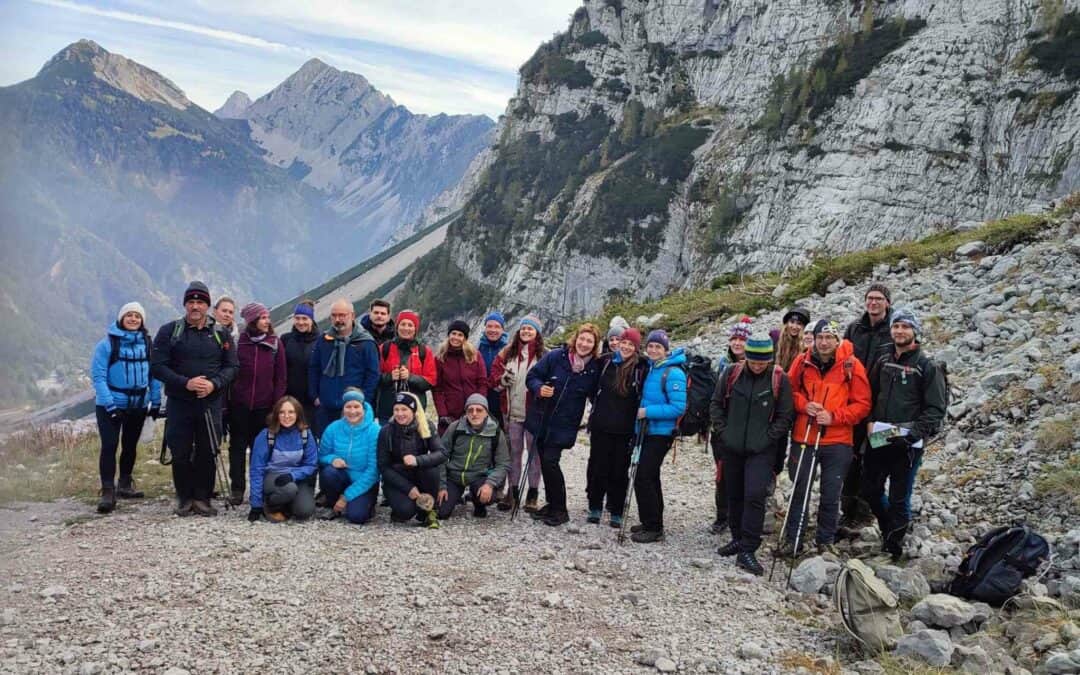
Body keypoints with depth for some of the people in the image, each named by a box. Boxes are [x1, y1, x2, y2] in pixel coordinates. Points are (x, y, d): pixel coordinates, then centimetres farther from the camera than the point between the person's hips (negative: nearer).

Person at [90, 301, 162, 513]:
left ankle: (125, 485, 31)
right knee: (109, 446, -12)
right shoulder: (108, 343, -9)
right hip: (111, 405, -4)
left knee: (130, 446, 16)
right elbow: (98, 375, -11)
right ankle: (108, 492, -10)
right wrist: (110, 404, -18)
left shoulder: (147, 343, 1)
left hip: (139, 405, 4)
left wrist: (155, 401, 3)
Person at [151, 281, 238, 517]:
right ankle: (184, 499, 16)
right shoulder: (169, 332, 2)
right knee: (180, 453, 3)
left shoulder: (220, 334, 8)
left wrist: (214, 384, -12)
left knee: (207, 453, 3)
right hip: (178, 403, -1)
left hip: (211, 403, 1)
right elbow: (157, 366, -3)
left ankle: (202, 498, 14)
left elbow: (232, 366, 6)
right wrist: (185, 383, -15)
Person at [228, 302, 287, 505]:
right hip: (239, 405, 0)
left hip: (264, 406, 0)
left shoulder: (275, 343, 3)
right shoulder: (238, 342, 1)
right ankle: (237, 490, 9)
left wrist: (277, 405, -4)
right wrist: (227, 401, -3)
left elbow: (281, 377, 3)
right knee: (237, 447, 4)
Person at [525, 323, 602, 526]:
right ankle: (552, 504, 25)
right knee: (545, 462, 9)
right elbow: (532, 376, 0)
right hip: (541, 420, 3)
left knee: (550, 461, -11)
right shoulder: (555, 357, -5)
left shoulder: (594, 369, -5)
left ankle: (559, 510, 2)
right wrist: (539, 388, -21)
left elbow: (596, 395, 7)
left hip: (563, 426, -2)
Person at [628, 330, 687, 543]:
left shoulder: (673, 373, -15)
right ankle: (650, 522, 30)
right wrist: (642, 412, 7)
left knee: (643, 478, -11)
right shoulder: (650, 368, 9)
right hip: (646, 430, 9)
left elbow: (679, 407, -20)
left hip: (661, 433, -9)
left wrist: (648, 412, -20)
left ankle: (654, 528, -2)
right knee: (650, 477, 17)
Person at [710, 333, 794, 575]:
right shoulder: (732, 373, 0)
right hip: (732, 447, 4)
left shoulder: (779, 378, -6)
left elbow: (785, 415, -1)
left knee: (755, 495, -15)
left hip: (762, 450, -3)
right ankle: (738, 539, 31)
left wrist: (768, 436, -9)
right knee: (734, 495, 14)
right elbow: (716, 404, 10)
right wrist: (722, 430, 1)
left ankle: (747, 550, -10)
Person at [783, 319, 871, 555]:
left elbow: (862, 403, -3)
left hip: (837, 441, -1)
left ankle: (826, 540, 23)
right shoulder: (802, 361, 0)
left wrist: (833, 417, -14)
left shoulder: (851, 365, -5)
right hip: (803, 438, 1)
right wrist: (804, 404, -9)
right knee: (799, 491, 9)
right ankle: (793, 540, 18)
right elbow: (790, 390, 11)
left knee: (831, 495, 7)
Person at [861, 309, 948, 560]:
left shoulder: (927, 367, -6)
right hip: (878, 440, 5)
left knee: (899, 499, 2)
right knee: (870, 491, 14)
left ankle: (892, 548, 16)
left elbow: (936, 409, -9)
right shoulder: (882, 362, 9)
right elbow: (870, 396, 16)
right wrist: (870, 422, -1)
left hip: (907, 444, -5)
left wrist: (912, 434, -19)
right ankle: (890, 530, 37)